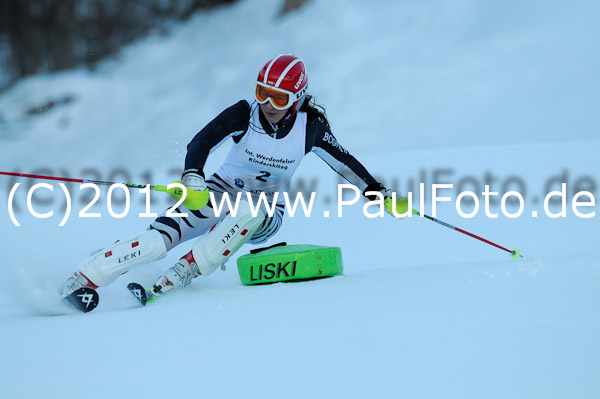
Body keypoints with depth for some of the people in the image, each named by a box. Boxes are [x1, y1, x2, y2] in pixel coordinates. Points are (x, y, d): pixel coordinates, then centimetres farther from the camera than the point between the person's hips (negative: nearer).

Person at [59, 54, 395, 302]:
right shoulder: (244, 114, -16)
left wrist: (375, 191, 4)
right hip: (220, 194, -1)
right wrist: (192, 176, -42)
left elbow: (343, 160, 4)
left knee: (247, 209, -39)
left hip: (264, 214, 1)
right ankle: (77, 282, -24)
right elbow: (202, 142, -23)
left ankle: (184, 274, -34)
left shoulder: (310, 127, -11)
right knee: (158, 240, -24)